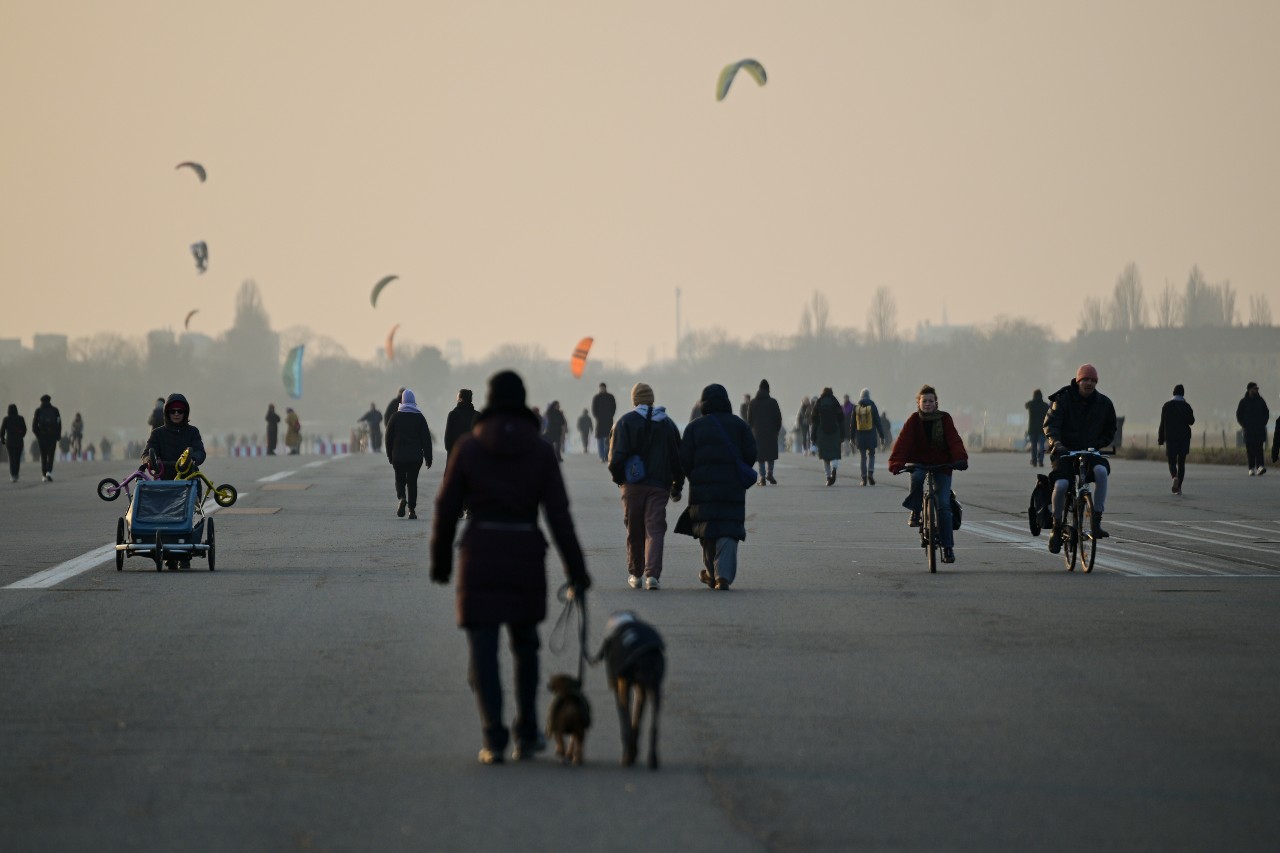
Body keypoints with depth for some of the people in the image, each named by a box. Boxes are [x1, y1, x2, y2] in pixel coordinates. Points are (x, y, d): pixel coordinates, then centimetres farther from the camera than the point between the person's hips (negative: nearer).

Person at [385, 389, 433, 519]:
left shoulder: (395, 417, 1)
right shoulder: (420, 417, 1)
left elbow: (389, 437, 3)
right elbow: (426, 439, 1)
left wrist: (390, 455, 13)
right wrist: (428, 458, 4)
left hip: (398, 456, 0)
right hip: (415, 456, 0)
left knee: (400, 479, 12)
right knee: (412, 481, 5)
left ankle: (401, 498, -17)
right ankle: (412, 509, 1)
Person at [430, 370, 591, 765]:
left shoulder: (468, 447, -1)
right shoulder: (540, 451, 0)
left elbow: (447, 508, 1)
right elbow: (558, 515, -3)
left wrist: (440, 562, 13)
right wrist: (577, 572, 0)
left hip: (479, 553, -1)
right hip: (526, 554, 2)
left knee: (483, 651, 1)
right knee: (525, 646, 20)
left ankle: (494, 740, -9)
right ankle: (527, 734, 21)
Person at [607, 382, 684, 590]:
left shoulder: (625, 422, -2)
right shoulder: (667, 424, 8)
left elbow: (617, 456, -9)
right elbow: (678, 457, 9)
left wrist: (618, 477, 7)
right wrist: (677, 486, 17)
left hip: (632, 486, -1)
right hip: (659, 486, 1)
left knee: (634, 531, 11)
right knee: (655, 529, -3)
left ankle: (635, 574, 20)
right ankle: (652, 574, -18)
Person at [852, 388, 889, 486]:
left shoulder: (856, 408, 2)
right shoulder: (872, 407, -3)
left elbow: (853, 424, 6)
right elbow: (878, 422, -2)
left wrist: (852, 437, 12)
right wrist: (881, 435, 3)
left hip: (860, 436, 1)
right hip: (871, 435, -1)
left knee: (862, 456, 7)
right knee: (871, 454, 10)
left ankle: (864, 478, 3)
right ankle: (870, 473, -12)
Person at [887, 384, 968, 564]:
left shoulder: (944, 419, -4)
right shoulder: (913, 421, -6)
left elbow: (954, 440, -14)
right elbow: (903, 442, -15)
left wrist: (960, 458, -32)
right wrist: (896, 464, -30)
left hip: (942, 465, 0)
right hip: (919, 463, 0)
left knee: (943, 505, -10)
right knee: (916, 478, -37)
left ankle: (948, 547, -6)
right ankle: (915, 512, -13)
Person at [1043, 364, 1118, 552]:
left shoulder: (1103, 403, 4)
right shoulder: (1063, 399, -5)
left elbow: (1110, 429, 16)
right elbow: (1050, 423, -13)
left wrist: (1099, 444, 0)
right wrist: (1056, 443, -31)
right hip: (1064, 451, -2)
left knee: (1101, 471, -32)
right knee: (1061, 485, -27)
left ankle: (1096, 522, -28)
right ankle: (1057, 528, -4)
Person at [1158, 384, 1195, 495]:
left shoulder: (1166, 406, 0)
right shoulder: (1186, 406, -3)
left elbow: (1162, 423, 0)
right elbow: (1191, 421, -4)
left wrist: (1161, 439, 5)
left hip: (1170, 437, 0)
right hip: (1184, 438, 0)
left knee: (1172, 462, 3)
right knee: (1181, 463, 8)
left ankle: (1174, 477, -29)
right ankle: (1179, 487, 3)